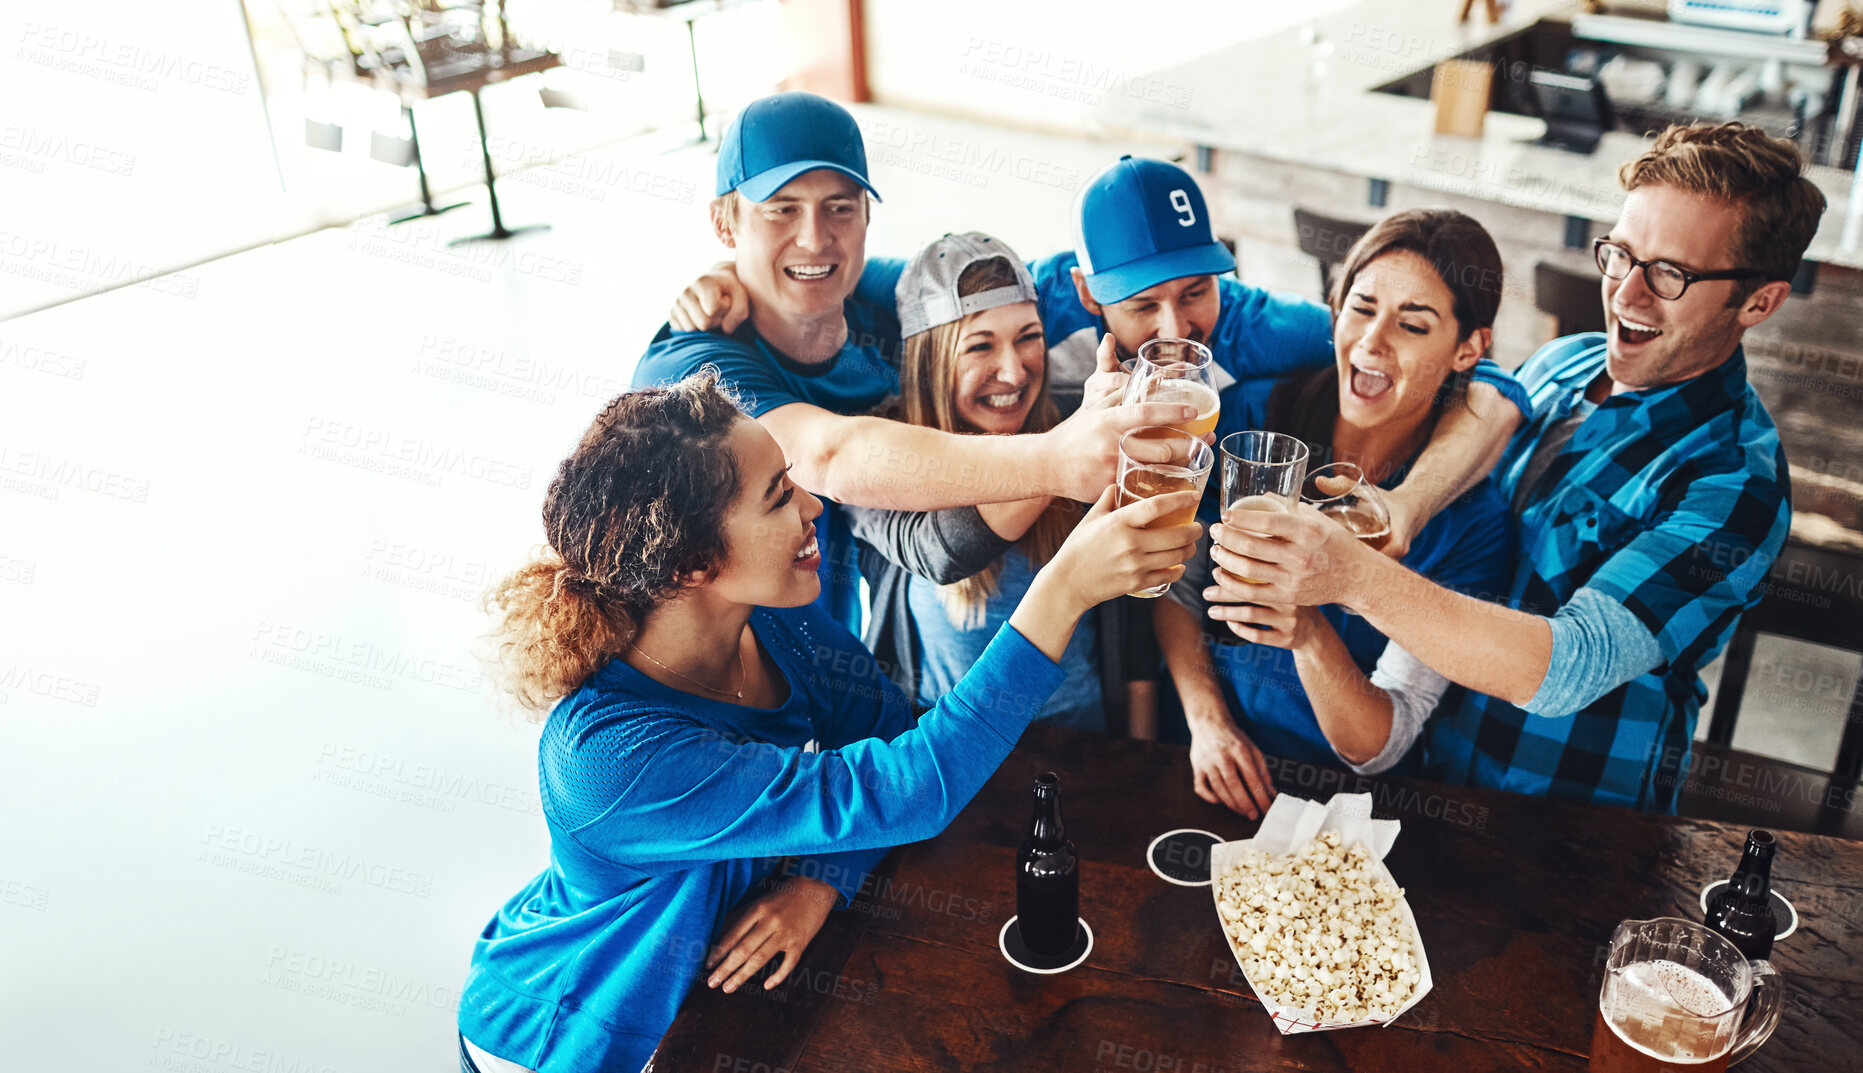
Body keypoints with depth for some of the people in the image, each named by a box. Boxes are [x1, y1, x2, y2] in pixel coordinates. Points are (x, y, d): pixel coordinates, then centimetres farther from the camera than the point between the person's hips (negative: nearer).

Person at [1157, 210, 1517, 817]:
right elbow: (1176, 584, 6)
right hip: (1200, 770, 2)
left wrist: (1310, 634, -31)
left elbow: (1378, 748, -13)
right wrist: (1206, 717, -8)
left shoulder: (1470, 521, -11)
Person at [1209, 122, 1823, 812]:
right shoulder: (1560, 365, 2)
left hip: (1571, 831, -5)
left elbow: (1569, 669, -29)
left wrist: (1356, 576, -39)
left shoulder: (1732, 481, -18)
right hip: (1433, 762, 6)